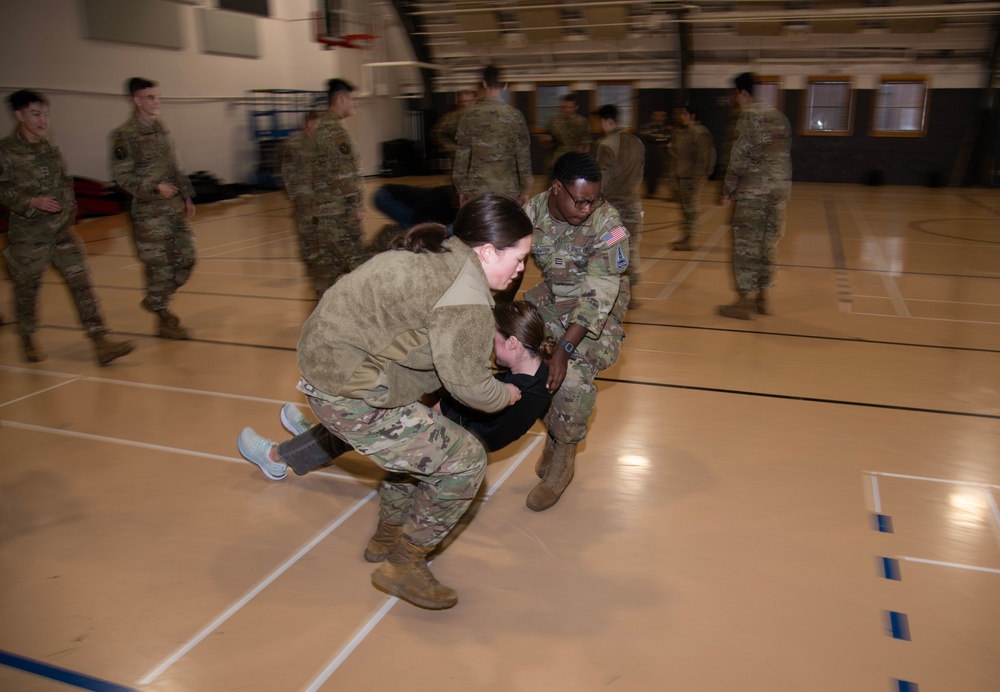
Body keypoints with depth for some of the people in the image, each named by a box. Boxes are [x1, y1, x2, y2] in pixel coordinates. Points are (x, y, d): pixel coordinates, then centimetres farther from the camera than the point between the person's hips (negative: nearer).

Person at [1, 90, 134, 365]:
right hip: (27, 235, -4)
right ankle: (28, 340, 34)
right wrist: (32, 202, -23)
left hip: (62, 230, 4)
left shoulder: (51, 149, 8)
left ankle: (101, 343, -10)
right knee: (27, 289, 10)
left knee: (81, 282, -6)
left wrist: (69, 211, 10)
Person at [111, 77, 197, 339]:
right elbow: (122, 176, -12)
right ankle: (165, 320, 12)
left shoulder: (162, 128, 12)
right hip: (149, 212, -7)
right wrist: (155, 188, -22)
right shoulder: (125, 135, -10)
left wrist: (187, 196, 15)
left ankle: (155, 300, 28)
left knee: (187, 257, 8)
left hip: (174, 207, 7)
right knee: (159, 264, -2)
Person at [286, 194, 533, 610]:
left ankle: (388, 533, 43)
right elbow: (468, 385, -14)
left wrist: (489, 342, 22)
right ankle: (404, 566, 11)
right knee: (464, 459, -4)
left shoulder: (438, 253, 8)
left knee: (422, 435, 29)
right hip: (349, 397, -11)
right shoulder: (466, 300, -21)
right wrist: (505, 396, 5)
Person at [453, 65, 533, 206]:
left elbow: (462, 153, 2)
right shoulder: (515, 115, -3)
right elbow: (523, 156, 0)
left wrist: (461, 188, 10)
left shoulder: (470, 114, -1)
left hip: (477, 189, 1)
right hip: (508, 190, 0)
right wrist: (525, 189, 8)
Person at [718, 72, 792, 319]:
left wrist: (727, 192, -7)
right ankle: (763, 298, 20)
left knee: (746, 245, 0)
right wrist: (782, 188, 20)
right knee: (768, 244, 14)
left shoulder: (749, 116, -8)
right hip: (780, 188, 7)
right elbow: (785, 155, 15)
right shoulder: (779, 116, 14)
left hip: (753, 190, -7)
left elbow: (739, 158, -13)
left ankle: (745, 302, 4)